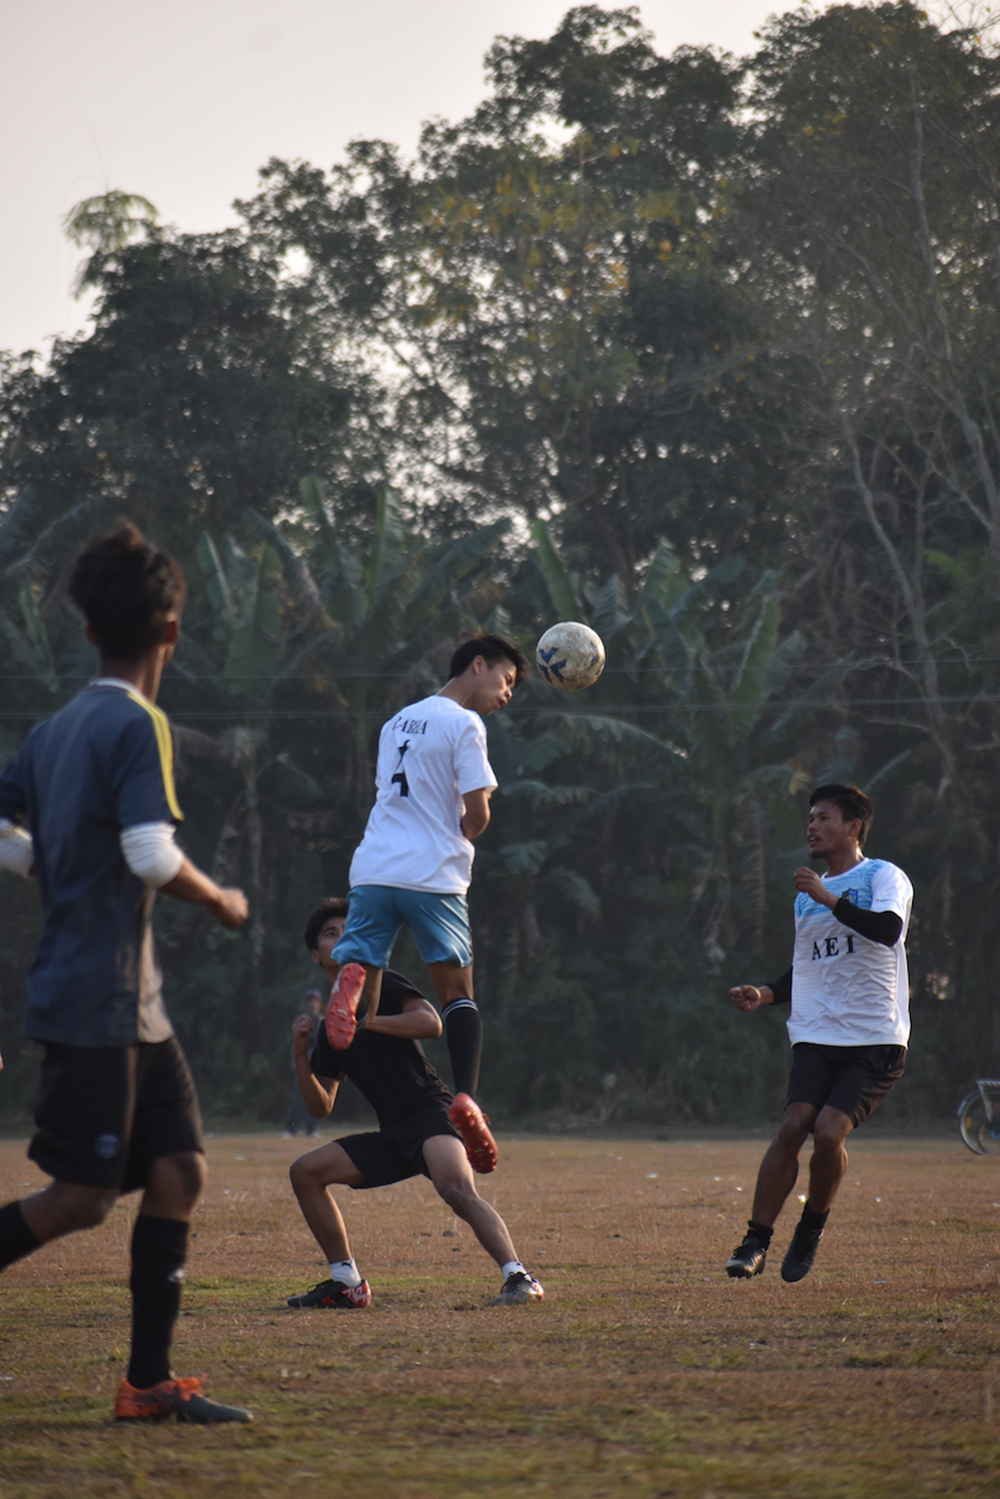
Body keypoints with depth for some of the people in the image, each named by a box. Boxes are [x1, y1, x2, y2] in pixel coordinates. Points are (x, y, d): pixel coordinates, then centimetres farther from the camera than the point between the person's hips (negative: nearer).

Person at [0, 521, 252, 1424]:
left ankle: (150, 1382, 9)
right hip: (96, 1002, -9)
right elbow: (152, 853, -23)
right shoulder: (138, 725, -13)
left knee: (180, 1171, 7)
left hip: (133, 1005, 9)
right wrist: (219, 902, -6)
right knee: (83, 1198, -7)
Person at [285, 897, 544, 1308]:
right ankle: (347, 1283, 6)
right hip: (391, 1133, 8)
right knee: (305, 1171, 2)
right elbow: (320, 1107, 18)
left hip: (429, 1111, -8)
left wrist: (366, 1021, -19)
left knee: (456, 1187, -34)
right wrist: (301, 1056, 4)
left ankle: (519, 1278, -45)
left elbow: (431, 1021, -16)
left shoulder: (384, 985, 4)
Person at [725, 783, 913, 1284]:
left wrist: (829, 899, -25)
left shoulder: (884, 877, 0)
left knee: (829, 1132, -19)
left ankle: (811, 1229, 6)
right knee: (794, 1125, -15)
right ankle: (755, 1242, -12)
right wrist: (766, 994, 11)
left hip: (875, 1040, -5)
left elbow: (888, 929, -21)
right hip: (816, 1036, 5)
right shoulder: (807, 893, 21)